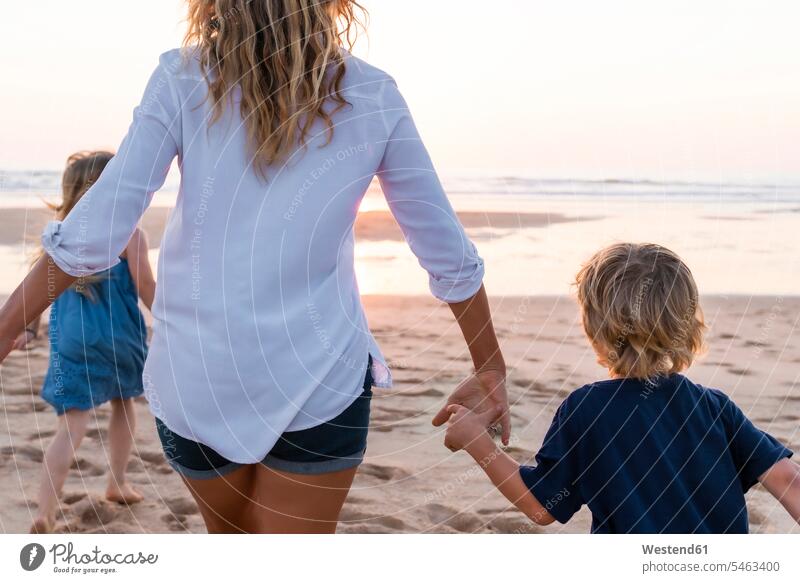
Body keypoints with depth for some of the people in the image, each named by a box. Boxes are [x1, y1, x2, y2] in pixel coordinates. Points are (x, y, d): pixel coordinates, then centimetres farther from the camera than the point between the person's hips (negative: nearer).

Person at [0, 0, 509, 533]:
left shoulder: (183, 81, -4)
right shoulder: (373, 99, -3)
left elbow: (89, 239, -9)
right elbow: (451, 258, 1)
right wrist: (492, 370, 14)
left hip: (195, 377, 2)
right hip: (319, 379, -1)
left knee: (231, 538, 25)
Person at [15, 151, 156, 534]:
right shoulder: (130, 235, -9)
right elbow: (147, 290, -6)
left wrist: (29, 329, 17)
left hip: (72, 341, 2)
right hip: (118, 338, -2)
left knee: (72, 426, -1)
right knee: (123, 404, 24)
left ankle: (44, 515, -13)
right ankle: (118, 483, 36)